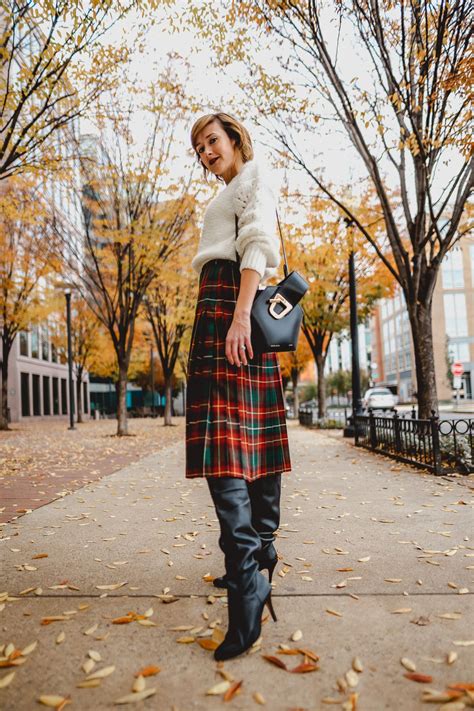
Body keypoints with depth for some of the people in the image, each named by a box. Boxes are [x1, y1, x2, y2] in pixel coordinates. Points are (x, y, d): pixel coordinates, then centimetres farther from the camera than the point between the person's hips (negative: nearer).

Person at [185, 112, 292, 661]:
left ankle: (247, 585, -23)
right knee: (254, 433, 8)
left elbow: (257, 246, -12)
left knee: (223, 436, -21)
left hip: (230, 300, -10)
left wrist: (239, 315, -25)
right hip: (221, 307, 10)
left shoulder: (254, 178, 5)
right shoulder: (227, 196, 32)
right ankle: (261, 553, 17)